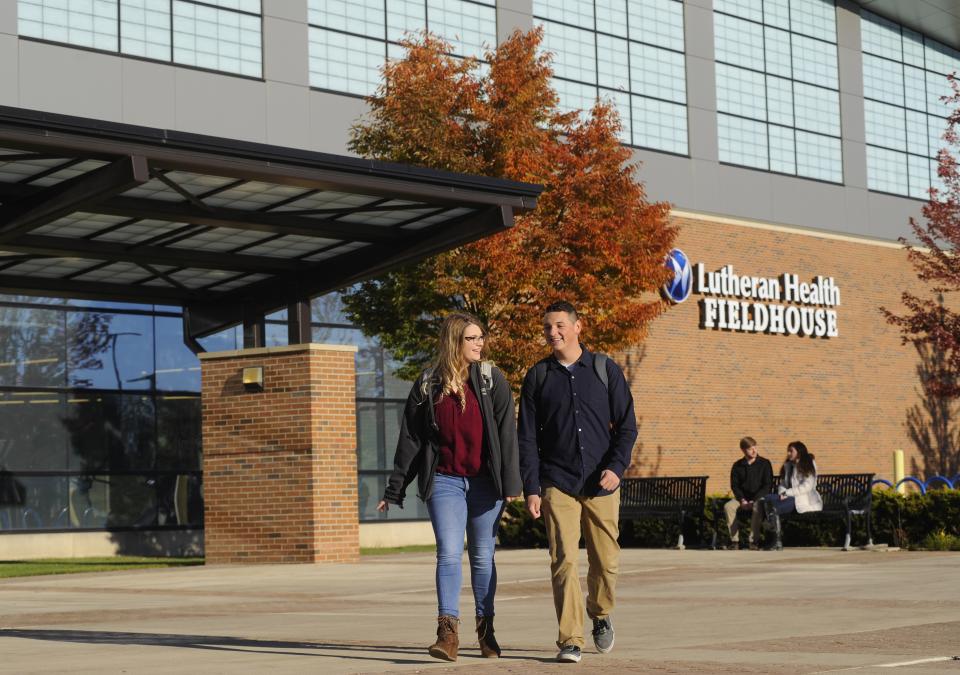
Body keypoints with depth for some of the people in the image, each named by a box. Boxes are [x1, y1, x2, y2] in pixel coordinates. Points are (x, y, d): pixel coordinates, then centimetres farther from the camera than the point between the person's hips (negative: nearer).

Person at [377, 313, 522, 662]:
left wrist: (510, 482, -10)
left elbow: (506, 433, -2)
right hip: (444, 481, 0)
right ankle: (448, 632, -15)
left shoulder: (492, 380, 2)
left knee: (483, 556, 8)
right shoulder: (427, 386, 3)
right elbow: (409, 439, 5)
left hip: (484, 481, 0)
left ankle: (486, 629, 20)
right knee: (449, 553, -11)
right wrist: (394, 489, 4)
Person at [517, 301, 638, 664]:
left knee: (606, 562, 5)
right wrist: (531, 489, -2)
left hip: (601, 484, 0)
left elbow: (626, 425, 5)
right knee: (564, 561, -10)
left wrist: (616, 467, -10)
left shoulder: (605, 369, 5)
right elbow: (527, 438, 6)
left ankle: (600, 614, 34)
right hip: (557, 484, 0)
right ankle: (571, 641, -7)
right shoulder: (538, 376, 7)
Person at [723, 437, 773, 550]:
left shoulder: (764, 463, -1)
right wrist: (742, 500, -12)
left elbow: (768, 485, -6)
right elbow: (734, 485, 7)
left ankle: (754, 540, -32)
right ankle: (734, 540, -25)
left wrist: (754, 500, -16)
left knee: (757, 507, -39)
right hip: (742, 497, 3)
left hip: (760, 497, -3)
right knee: (728, 506, -27)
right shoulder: (737, 466, 7)